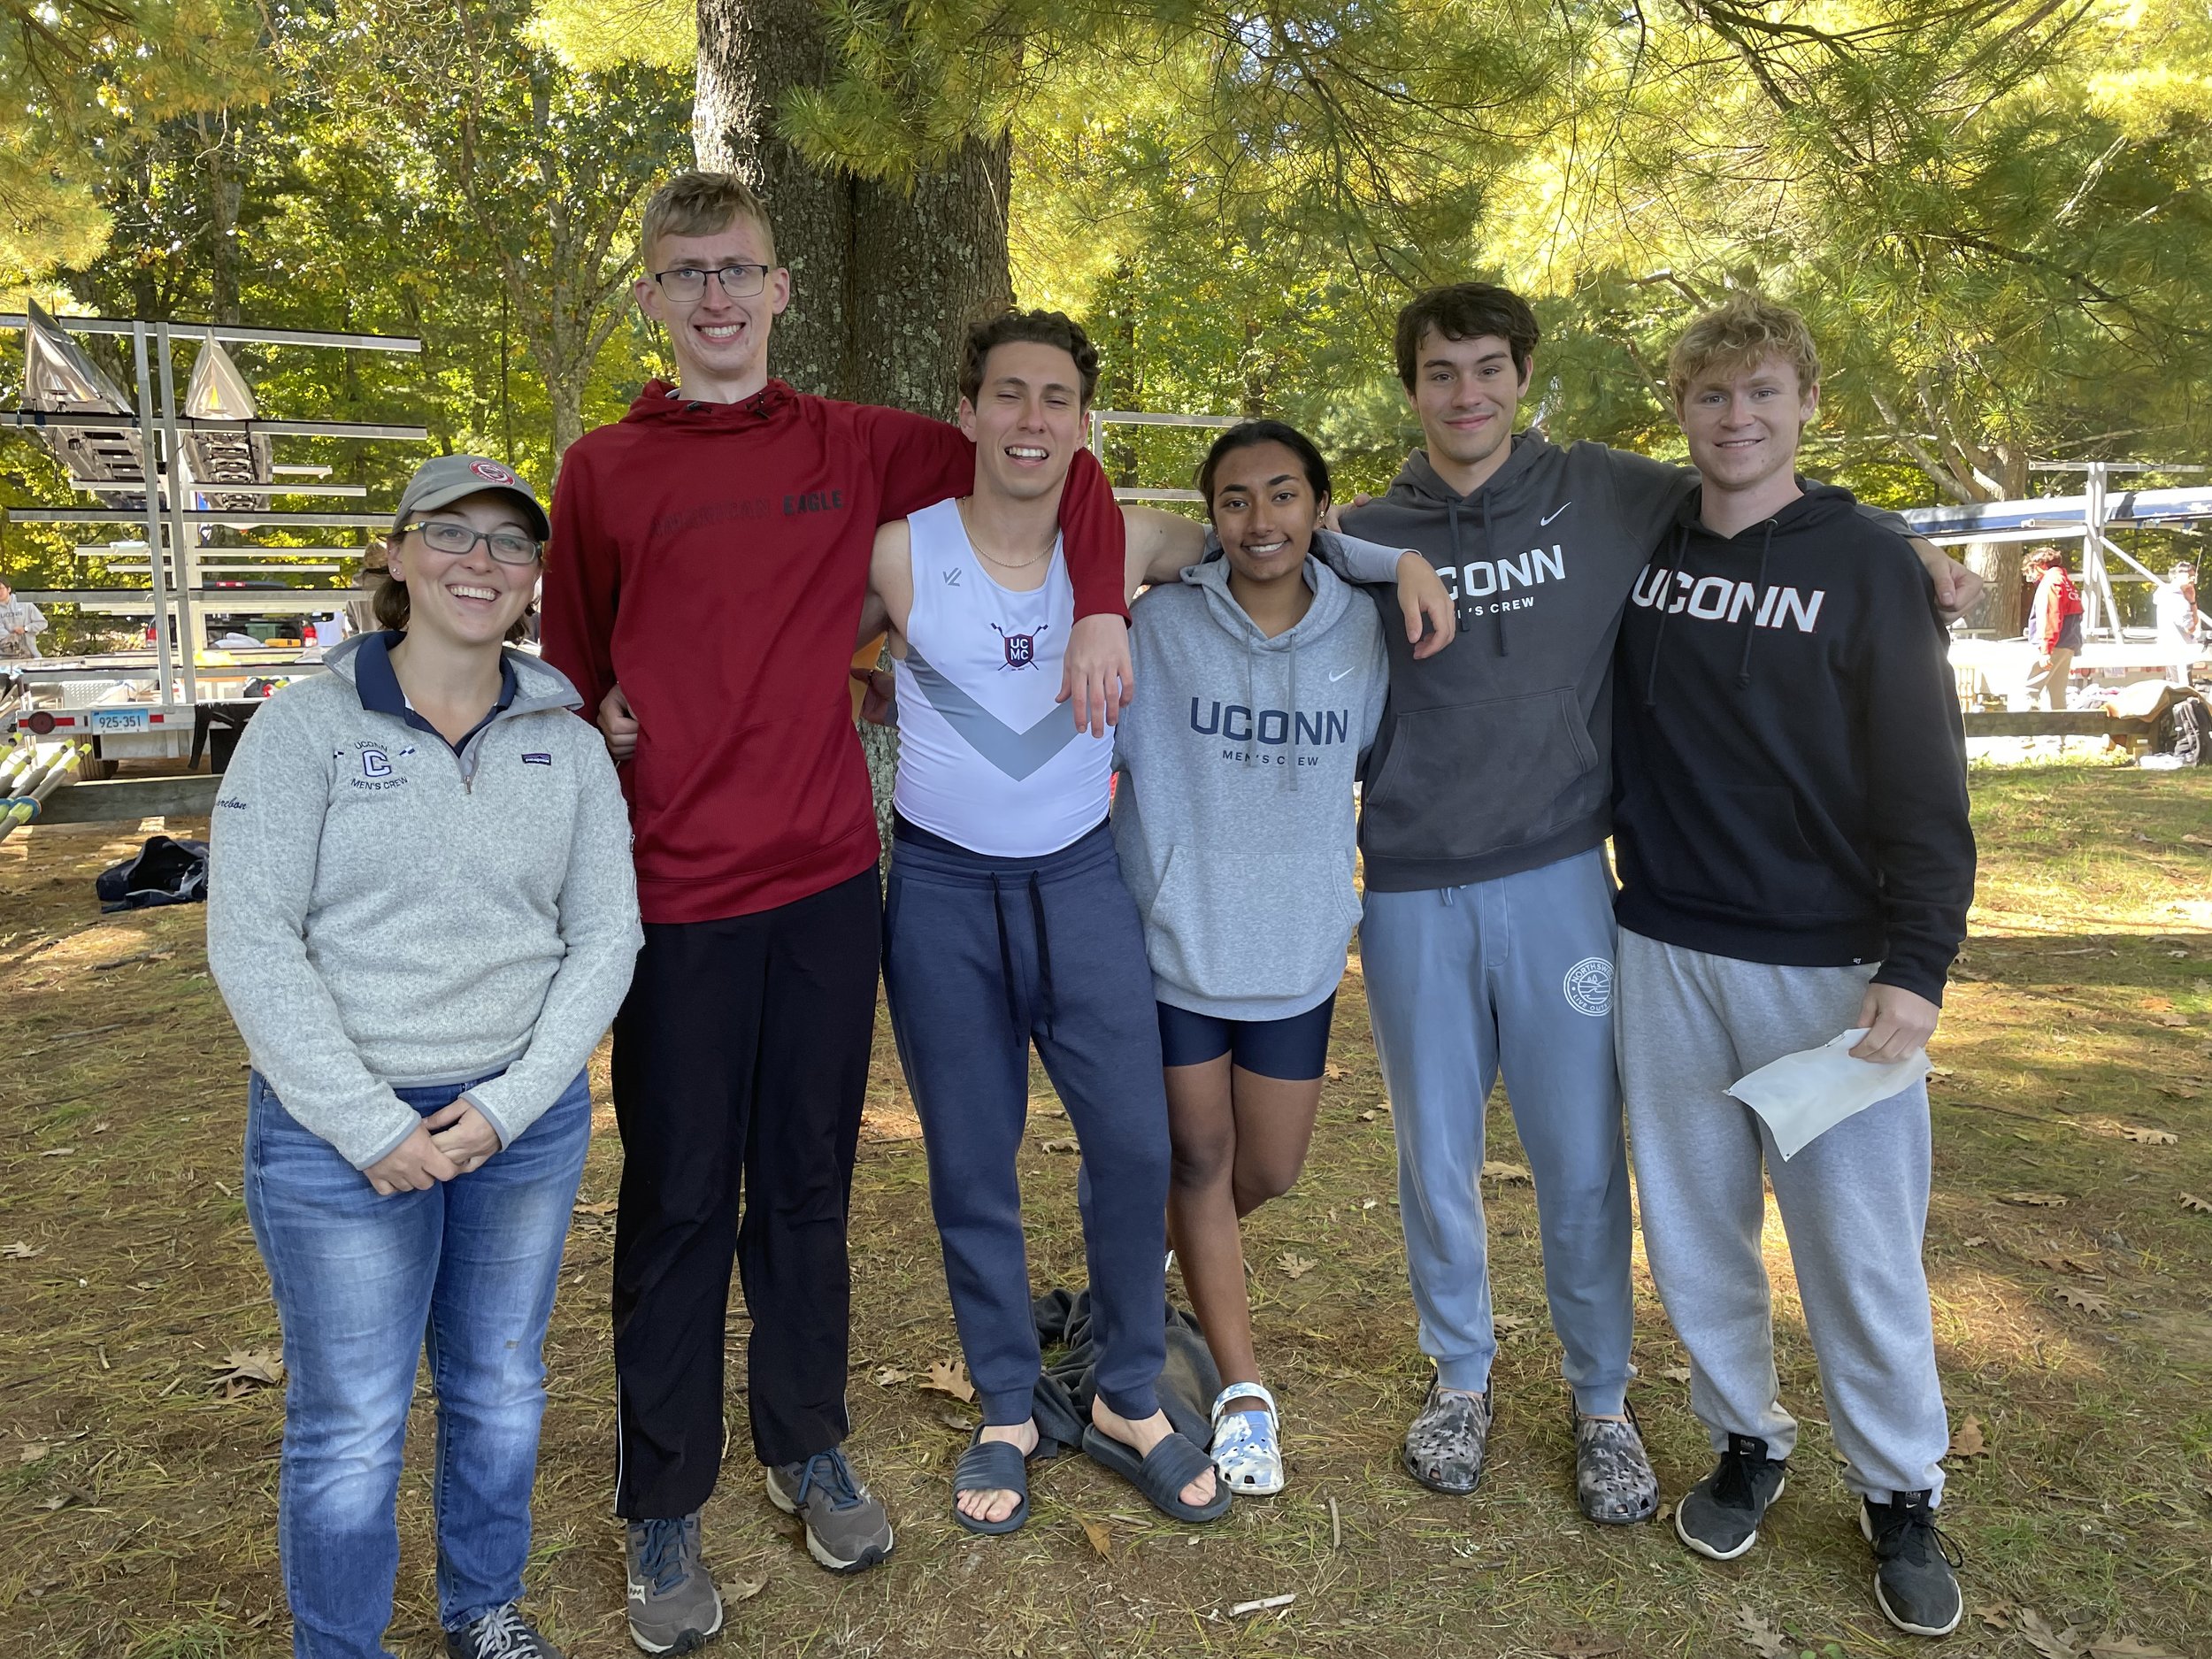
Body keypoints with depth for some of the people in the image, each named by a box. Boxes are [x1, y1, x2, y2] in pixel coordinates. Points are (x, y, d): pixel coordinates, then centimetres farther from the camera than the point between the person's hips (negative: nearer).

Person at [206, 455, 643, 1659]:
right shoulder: (306, 726, -6)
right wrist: (372, 1126, -14)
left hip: (527, 1119, 3)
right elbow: (252, 942, -11)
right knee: (349, 1423, 8)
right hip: (337, 1130, -3)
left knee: (499, 1390, 17)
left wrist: (509, 1104, -10)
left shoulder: (568, 745, 2)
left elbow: (605, 936, 0)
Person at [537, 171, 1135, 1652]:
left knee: (810, 1181, 14)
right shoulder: (604, 472, 2)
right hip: (677, 888, -1)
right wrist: (604, 729, -8)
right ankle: (664, 1509, 25)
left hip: (829, 875, 2)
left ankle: (808, 1447, 34)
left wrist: (1099, 613, 0)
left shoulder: (858, 449, 5)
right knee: (678, 1201, 7)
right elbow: (572, 671, 10)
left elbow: (1060, 467, 11)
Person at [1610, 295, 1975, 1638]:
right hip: (1664, 954, 3)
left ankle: (1902, 1494, 25)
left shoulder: (1868, 565, -4)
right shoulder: (1641, 551, 5)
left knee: (1860, 1241, 4)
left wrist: (1919, 965, -13)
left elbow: (1924, 786, -6)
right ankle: (1748, 1442, 32)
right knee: (1695, 1223, 12)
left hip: (1828, 967, -3)